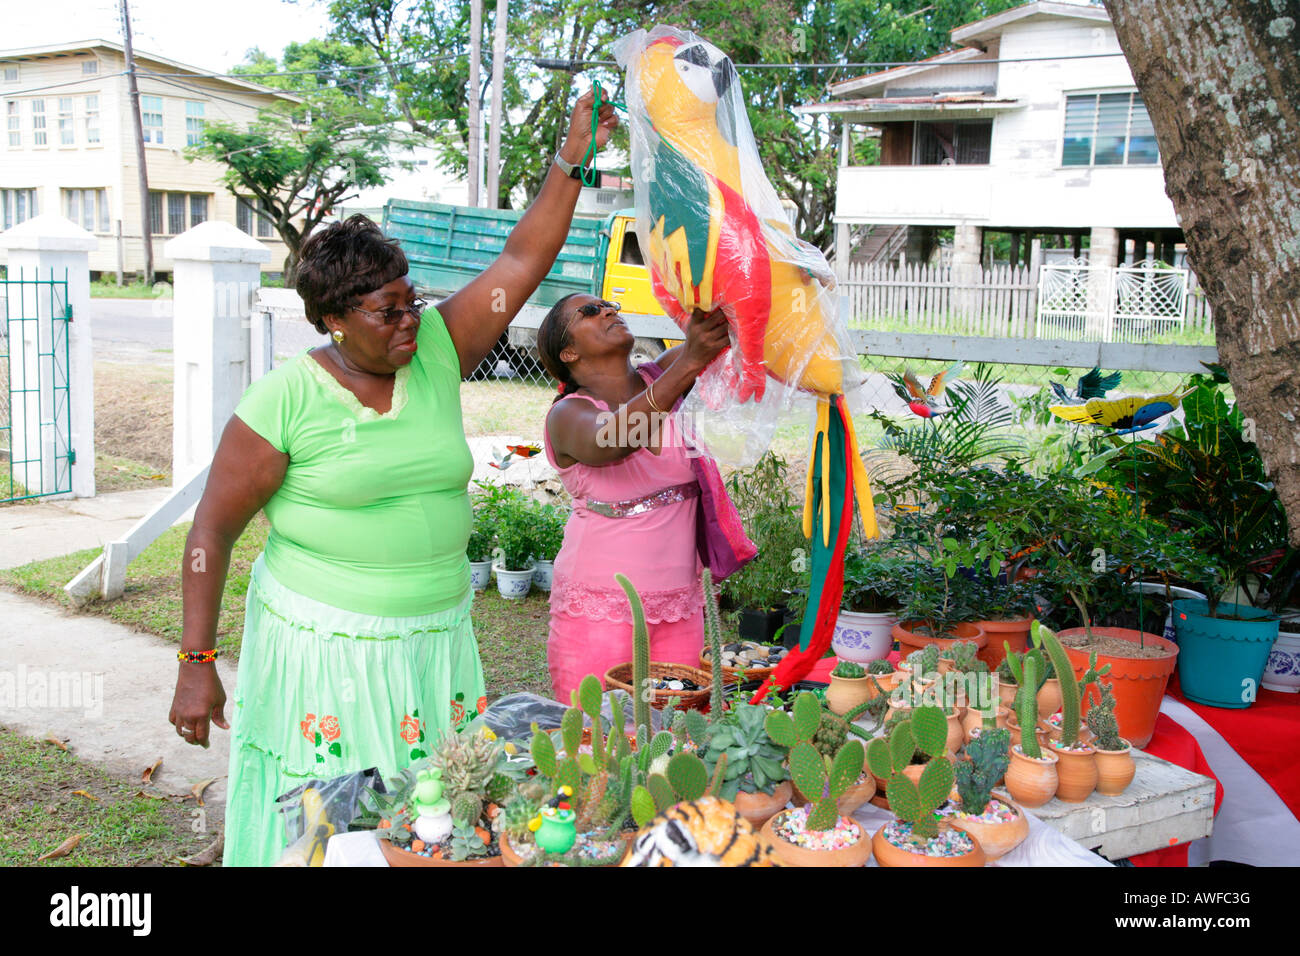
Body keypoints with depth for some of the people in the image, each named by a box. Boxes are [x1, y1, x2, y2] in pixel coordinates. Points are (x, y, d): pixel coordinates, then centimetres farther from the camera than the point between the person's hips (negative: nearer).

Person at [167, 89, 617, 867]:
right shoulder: (286, 399, -10)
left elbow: (522, 262, 2)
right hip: (325, 646, -4)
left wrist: (572, 161, -6)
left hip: (437, 638, 4)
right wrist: (197, 664, -10)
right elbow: (214, 530, -7)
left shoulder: (437, 352, 2)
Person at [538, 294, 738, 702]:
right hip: (600, 607, -4)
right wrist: (688, 364, -39)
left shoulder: (662, 377, 7)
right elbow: (607, 441, -31)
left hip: (679, 607, 4)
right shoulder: (567, 414, -8)